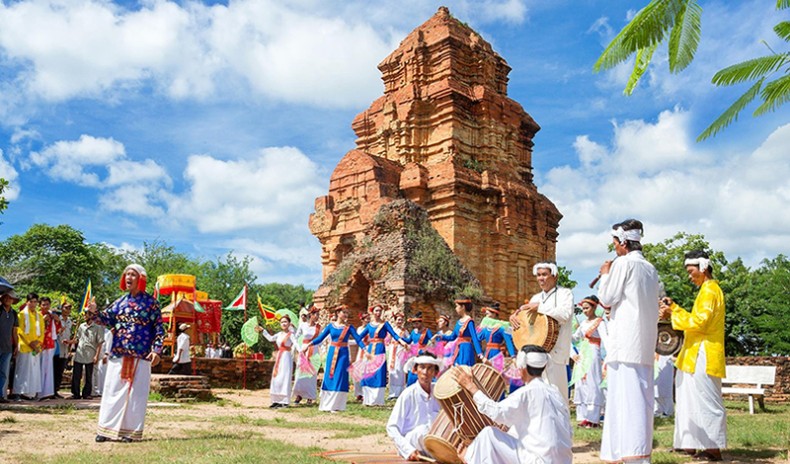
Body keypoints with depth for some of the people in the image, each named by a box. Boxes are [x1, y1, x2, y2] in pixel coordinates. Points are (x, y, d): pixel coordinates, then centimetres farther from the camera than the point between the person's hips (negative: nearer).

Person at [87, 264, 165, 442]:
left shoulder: (150, 302, -1)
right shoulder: (120, 302, 13)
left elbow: (158, 328, -3)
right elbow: (108, 319, 7)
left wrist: (157, 350, -13)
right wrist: (94, 312, -12)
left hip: (140, 357, -4)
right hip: (118, 355, 5)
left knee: (135, 394, 1)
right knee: (112, 391, 7)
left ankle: (131, 431, 8)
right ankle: (108, 429, 15)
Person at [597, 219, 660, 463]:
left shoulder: (623, 263, -8)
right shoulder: (650, 269, 16)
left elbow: (606, 298, -7)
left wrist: (605, 274, 8)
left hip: (625, 342, -8)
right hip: (645, 344, 8)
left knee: (626, 395, -10)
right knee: (641, 395, 11)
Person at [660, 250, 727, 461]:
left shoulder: (709, 290, -13)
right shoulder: (709, 289, 19)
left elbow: (699, 322, -20)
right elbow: (697, 319, 22)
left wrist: (672, 315, -14)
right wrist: (674, 308, 15)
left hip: (703, 357, -10)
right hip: (698, 356, 10)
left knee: (707, 402, -7)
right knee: (693, 401, 13)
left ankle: (714, 449, -2)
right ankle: (690, 444, 19)